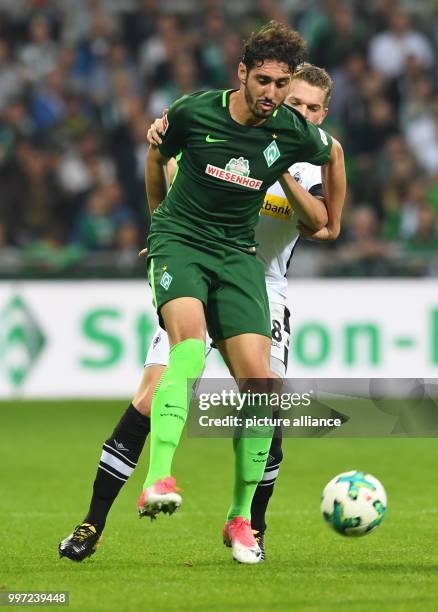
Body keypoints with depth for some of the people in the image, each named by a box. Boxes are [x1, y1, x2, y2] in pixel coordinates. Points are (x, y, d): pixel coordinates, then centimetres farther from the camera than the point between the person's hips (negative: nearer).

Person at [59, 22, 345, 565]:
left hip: (238, 254, 3)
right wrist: (158, 212, 26)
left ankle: (240, 519, 5)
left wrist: (331, 223, 30)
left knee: (258, 380, -11)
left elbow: (334, 154, 20)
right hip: (179, 241, -3)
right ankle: (158, 482, -43)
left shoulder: (294, 132, -4)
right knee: (189, 340, -32)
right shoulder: (195, 112, -8)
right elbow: (157, 153, 15)